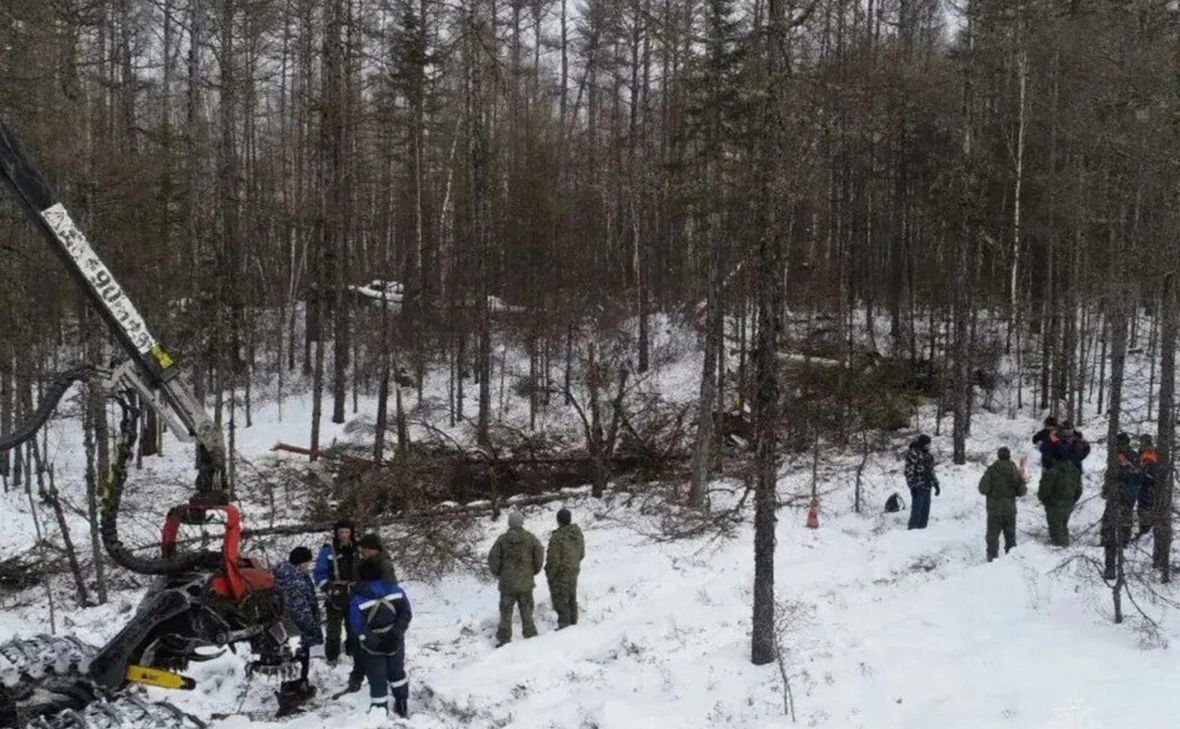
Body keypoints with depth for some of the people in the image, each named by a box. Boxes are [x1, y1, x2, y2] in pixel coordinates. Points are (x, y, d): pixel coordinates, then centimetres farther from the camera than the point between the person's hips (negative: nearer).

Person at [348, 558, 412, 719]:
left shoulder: (357, 600, -20)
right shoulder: (396, 590, -10)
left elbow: (358, 628, -21)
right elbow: (406, 615, -8)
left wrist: (374, 641, -15)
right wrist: (396, 633, -11)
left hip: (372, 648, -3)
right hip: (395, 644, 3)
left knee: (377, 680, 10)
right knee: (396, 673, 24)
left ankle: (380, 711, 14)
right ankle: (402, 706, 35)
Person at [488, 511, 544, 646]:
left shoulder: (502, 540, -9)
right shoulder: (530, 539, -7)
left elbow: (493, 559, -7)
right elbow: (539, 556, -4)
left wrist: (498, 573, 11)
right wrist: (533, 571, 12)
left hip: (507, 583, -1)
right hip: (526, 583, 1)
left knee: (506, 611, 10)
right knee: (527, 611, 13)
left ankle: (504, 639, 12)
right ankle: (530, 635, 16)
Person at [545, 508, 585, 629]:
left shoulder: (557, 537, -25)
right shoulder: (578, 533, -1)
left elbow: (553, 560, -22)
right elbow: (582, 554, 11)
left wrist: (549, 575, -9)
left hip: (560, 575, -8)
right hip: (573, 573, 8)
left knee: (560, 601, 3)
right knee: (572, 600, 19)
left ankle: (564, 625, 6)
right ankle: (573, 623, 28)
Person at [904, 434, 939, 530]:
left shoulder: (927, 455, 16)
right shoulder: (912, 454, -9)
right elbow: (909, 471, -14)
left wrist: (936, 484, 21)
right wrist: (912, 486, -19)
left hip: (927, 488, 8)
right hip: (918, 489, -8)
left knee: (925, 512, 10)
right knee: (916, 512, -8)